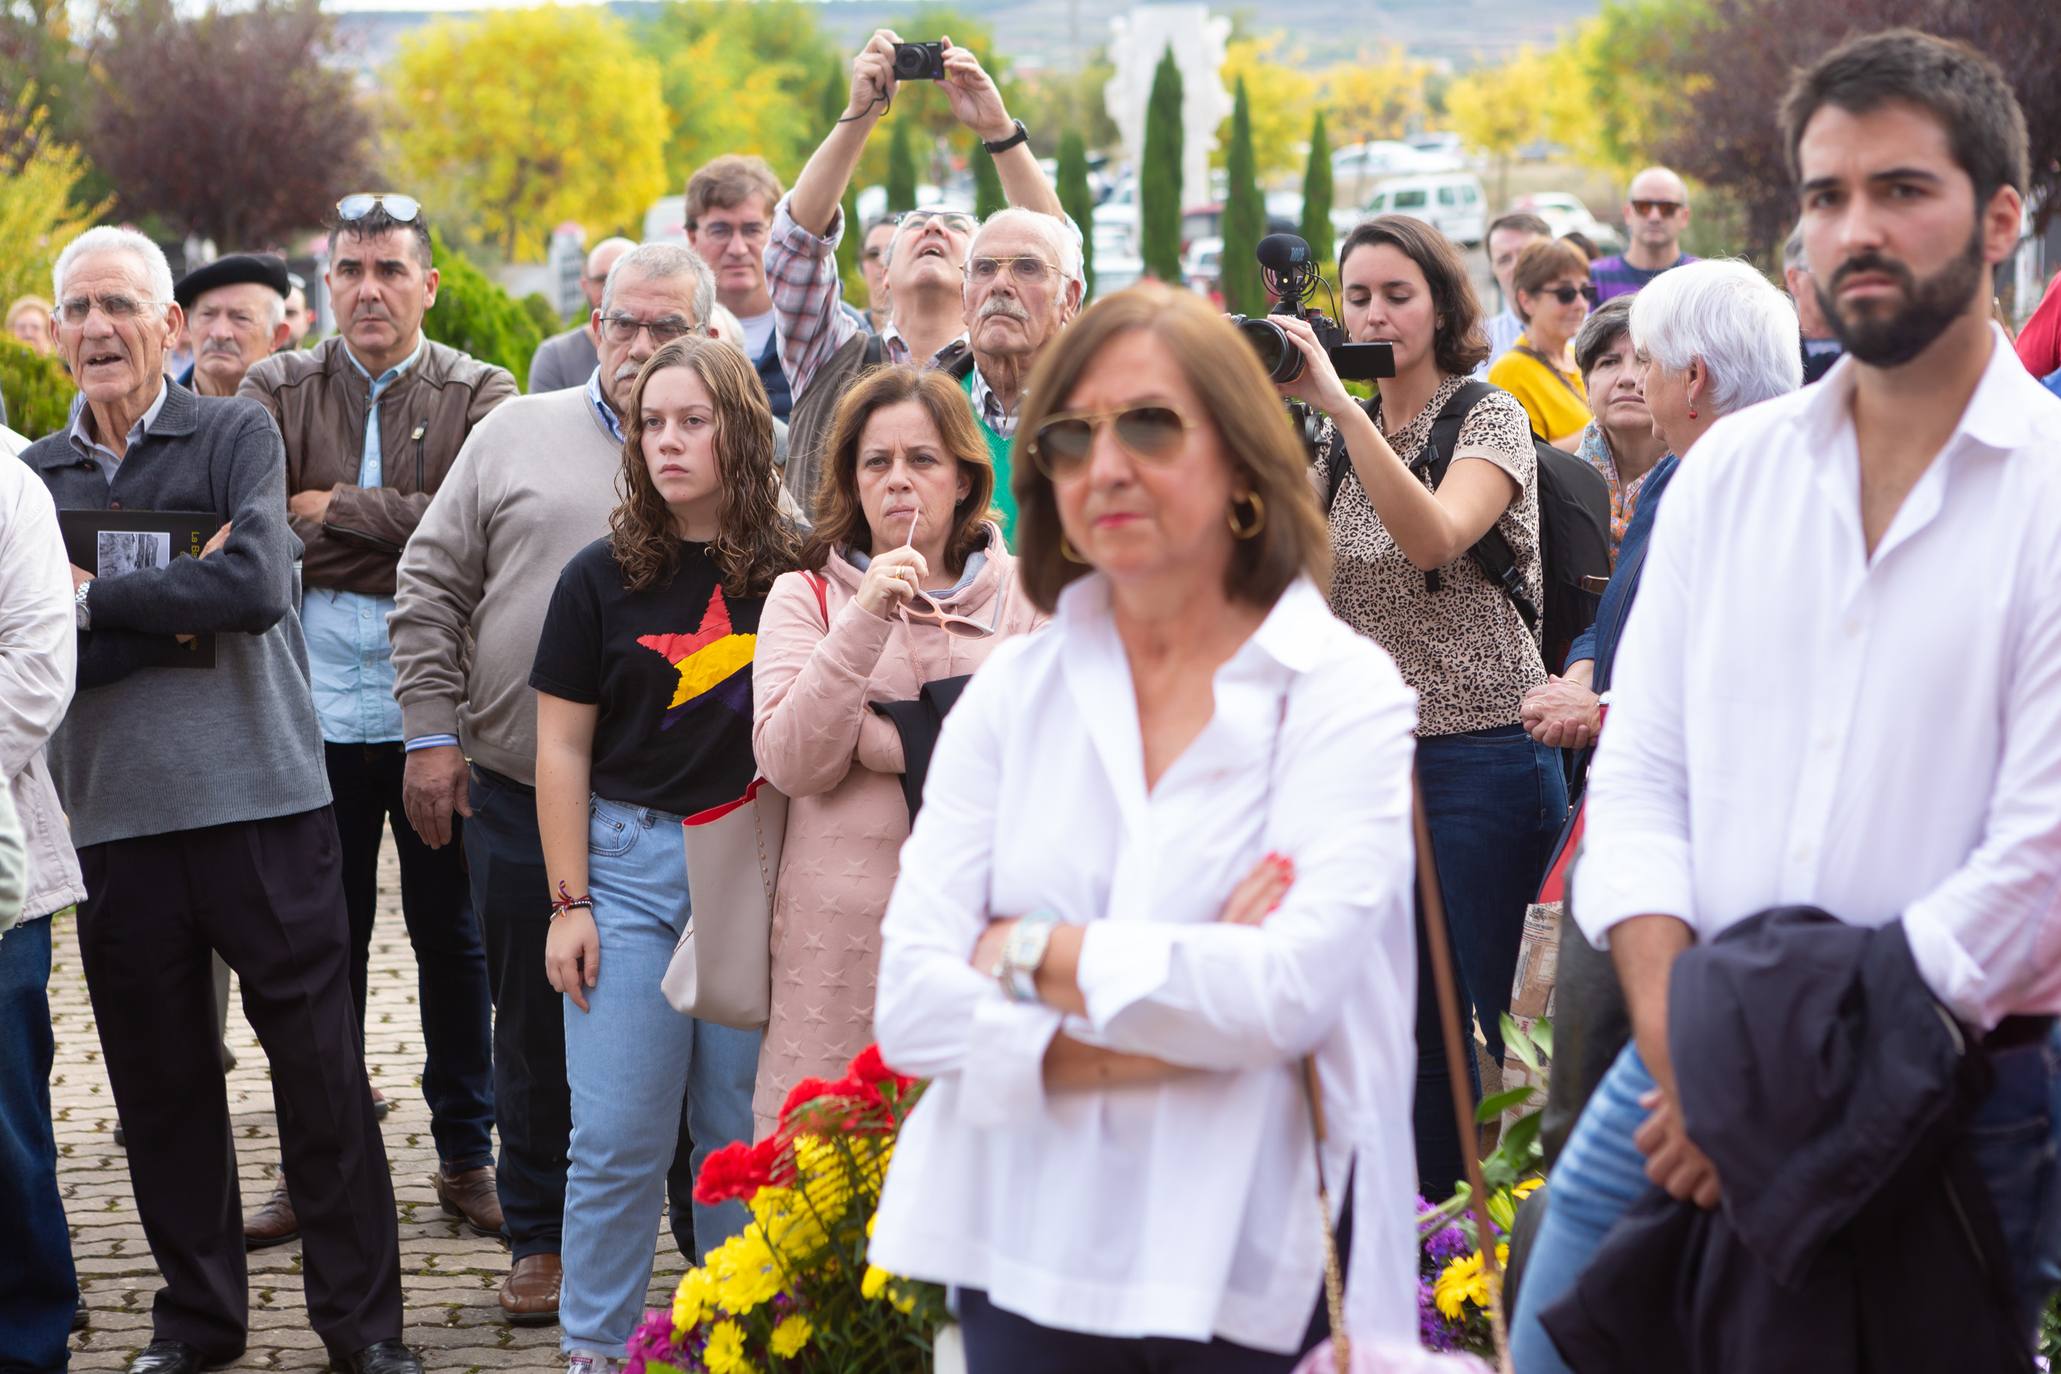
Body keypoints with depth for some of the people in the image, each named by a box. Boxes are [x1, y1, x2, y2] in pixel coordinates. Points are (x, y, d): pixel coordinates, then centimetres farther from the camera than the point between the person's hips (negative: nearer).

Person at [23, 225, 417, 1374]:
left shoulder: (238, 437, 2)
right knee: (161, 1082, 9)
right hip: (116, 818, 3)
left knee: (321, 1067, 1)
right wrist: (179, 613, -13)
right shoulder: (33, 478, 9)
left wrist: (95, 598, -9)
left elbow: (258, 586, -15)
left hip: (265, 803, -3)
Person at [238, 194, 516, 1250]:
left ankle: (467, 1154, 19)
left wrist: (333, 512, -10)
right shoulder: (277, 392, 7)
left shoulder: (478, 395, 3)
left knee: (452, 935, 8)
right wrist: (399, 542, -20)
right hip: (321, 714, 1)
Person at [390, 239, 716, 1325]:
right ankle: (541, 1237, 24)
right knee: (533, 1022, 10)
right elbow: (431, 590, 7)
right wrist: (432, 732, 0)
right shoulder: (515, 434, 6)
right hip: (522, 789, 1)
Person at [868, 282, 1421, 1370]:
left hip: (1259, 1279, -2)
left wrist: (1028, 953, -10)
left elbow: (1291, 989, -17)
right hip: (1026, 1266, 2)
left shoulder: (1343, 694, -3)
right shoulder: (1011, 692, 5)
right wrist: (1161, 1036, -16)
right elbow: (907, 1005, -4)